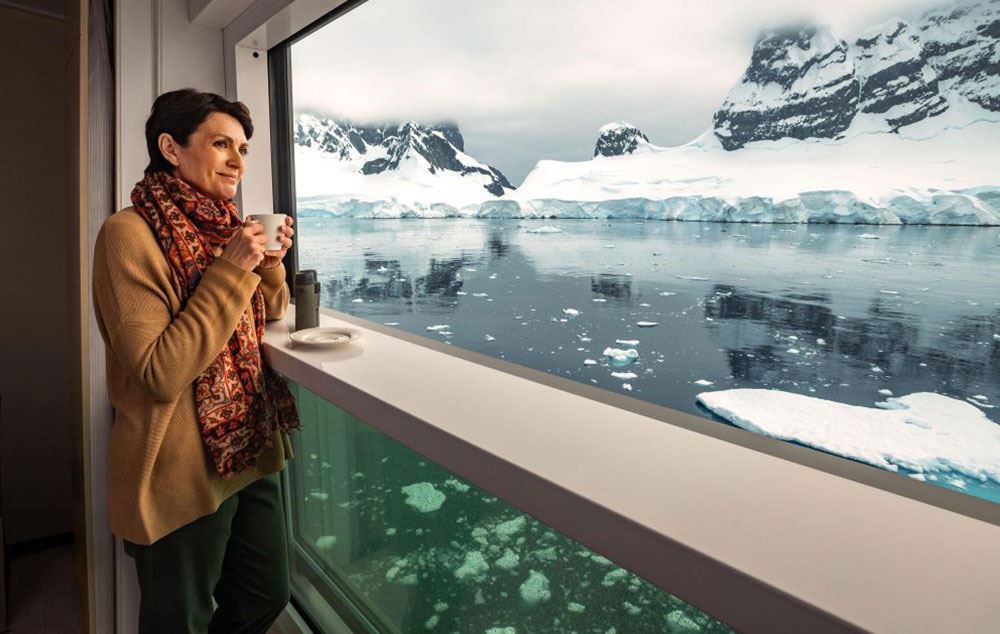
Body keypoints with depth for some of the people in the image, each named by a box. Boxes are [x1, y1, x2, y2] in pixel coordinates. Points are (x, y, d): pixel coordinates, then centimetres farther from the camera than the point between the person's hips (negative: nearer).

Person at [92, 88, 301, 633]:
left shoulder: (225, 226, 7)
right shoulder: (129, 233, -16)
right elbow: (160, 374, -23)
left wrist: (269, 264, -4)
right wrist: (231, 272, -24)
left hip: (249, 454, 7)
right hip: (182, 474, -7)